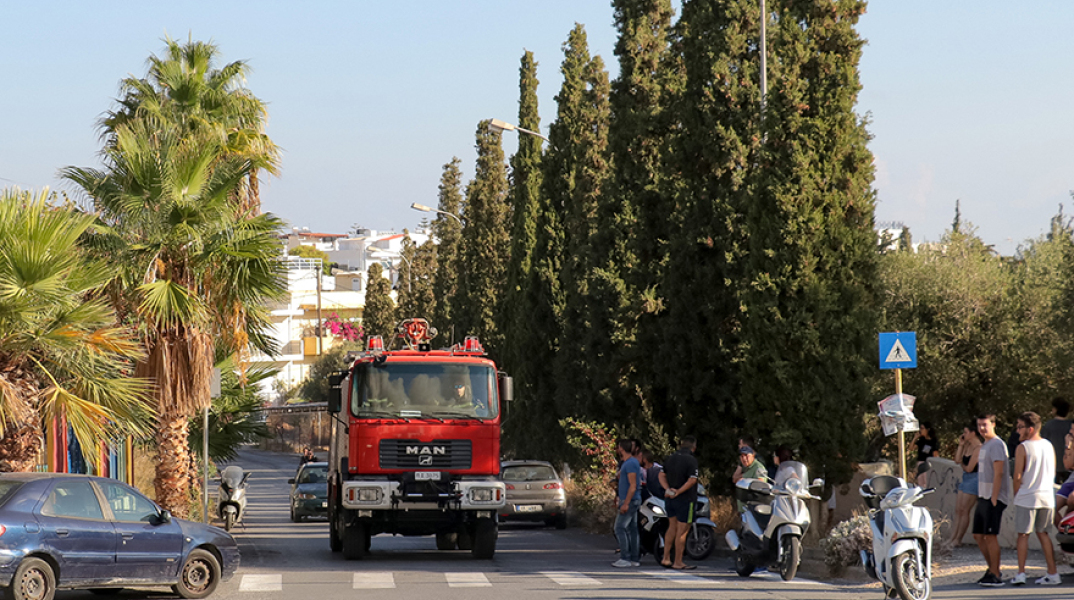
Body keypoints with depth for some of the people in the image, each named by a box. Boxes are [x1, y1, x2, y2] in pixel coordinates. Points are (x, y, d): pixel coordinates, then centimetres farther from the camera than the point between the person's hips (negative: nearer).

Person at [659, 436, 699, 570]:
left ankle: (666, 558, 20)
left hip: (670, 499, 7)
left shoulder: (670, 458, 7)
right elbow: (692, 480, -23)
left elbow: (662, 475, 6)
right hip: (685, 499, -7)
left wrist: (667, 489, -7)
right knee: (682, 531, 0)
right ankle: (678, 562, 4)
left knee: (672, 527, 19)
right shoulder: (691, 460, -14)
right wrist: (678, 492, -18)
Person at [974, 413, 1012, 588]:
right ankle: (992, 570, 21)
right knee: (978, 535, 12)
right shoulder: (984, 446, 19)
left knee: (991, 536, -10)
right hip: (983, 498, 10)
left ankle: (996, 576, -7)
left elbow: (999, 473, -18)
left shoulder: (997, 445, -12)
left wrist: (994, 499, -22)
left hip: (994, 498, -10)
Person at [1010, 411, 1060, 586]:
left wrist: (1016, 495, 3)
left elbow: (1017, 477, -11)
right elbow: (1053, 474, 13)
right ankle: (1053, 573, 11)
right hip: (1046, 496, 5)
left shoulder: (1022, 448, -12)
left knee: (1023, 535, 3)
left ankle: (1021, 574, 0)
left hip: (1026, 497, -5)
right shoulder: (1049, 446, 6)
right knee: (1043, 533, 14)